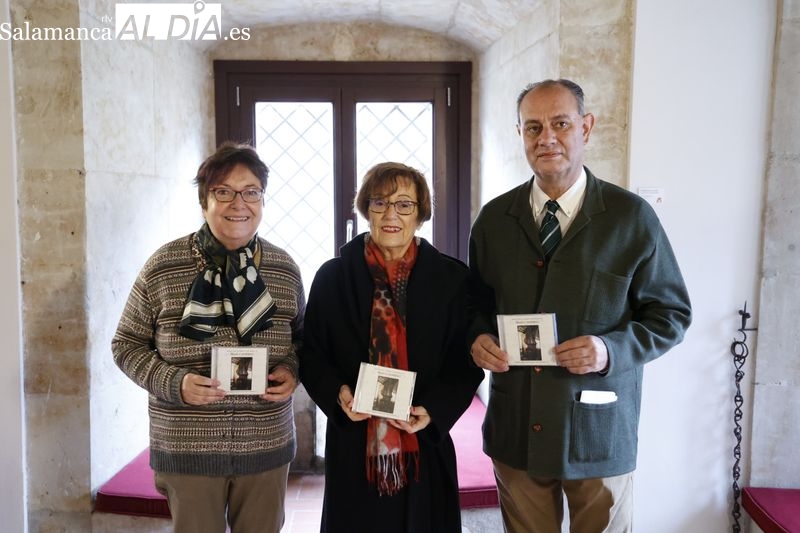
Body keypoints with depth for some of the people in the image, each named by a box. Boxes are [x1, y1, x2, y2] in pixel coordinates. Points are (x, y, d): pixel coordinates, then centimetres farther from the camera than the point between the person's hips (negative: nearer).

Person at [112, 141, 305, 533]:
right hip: (186, 451, -2)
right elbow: (126, 344, 0)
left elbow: (302, 338, 12)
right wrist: (174, 383, -17)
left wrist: (291, 370, -9)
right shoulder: (163, 266, -7)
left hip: (266, 448, 2)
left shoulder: (284, 268, 0)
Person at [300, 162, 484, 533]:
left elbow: (467, 362, 0)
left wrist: (435, 410, -14)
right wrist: (338, 392, -14)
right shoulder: (332, 276, -1)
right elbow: (311, 354, 4)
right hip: (353, 446, 0)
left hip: (425, 444, 0)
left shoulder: (451, 278, -2)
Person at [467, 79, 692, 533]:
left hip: (599, 430, -2)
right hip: (514, 428, 3)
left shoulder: (632, 217, -6)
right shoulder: (494, 218, 2)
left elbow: (672, 314, -2)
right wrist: (478, 336, -9)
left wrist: (612, 349, -19)